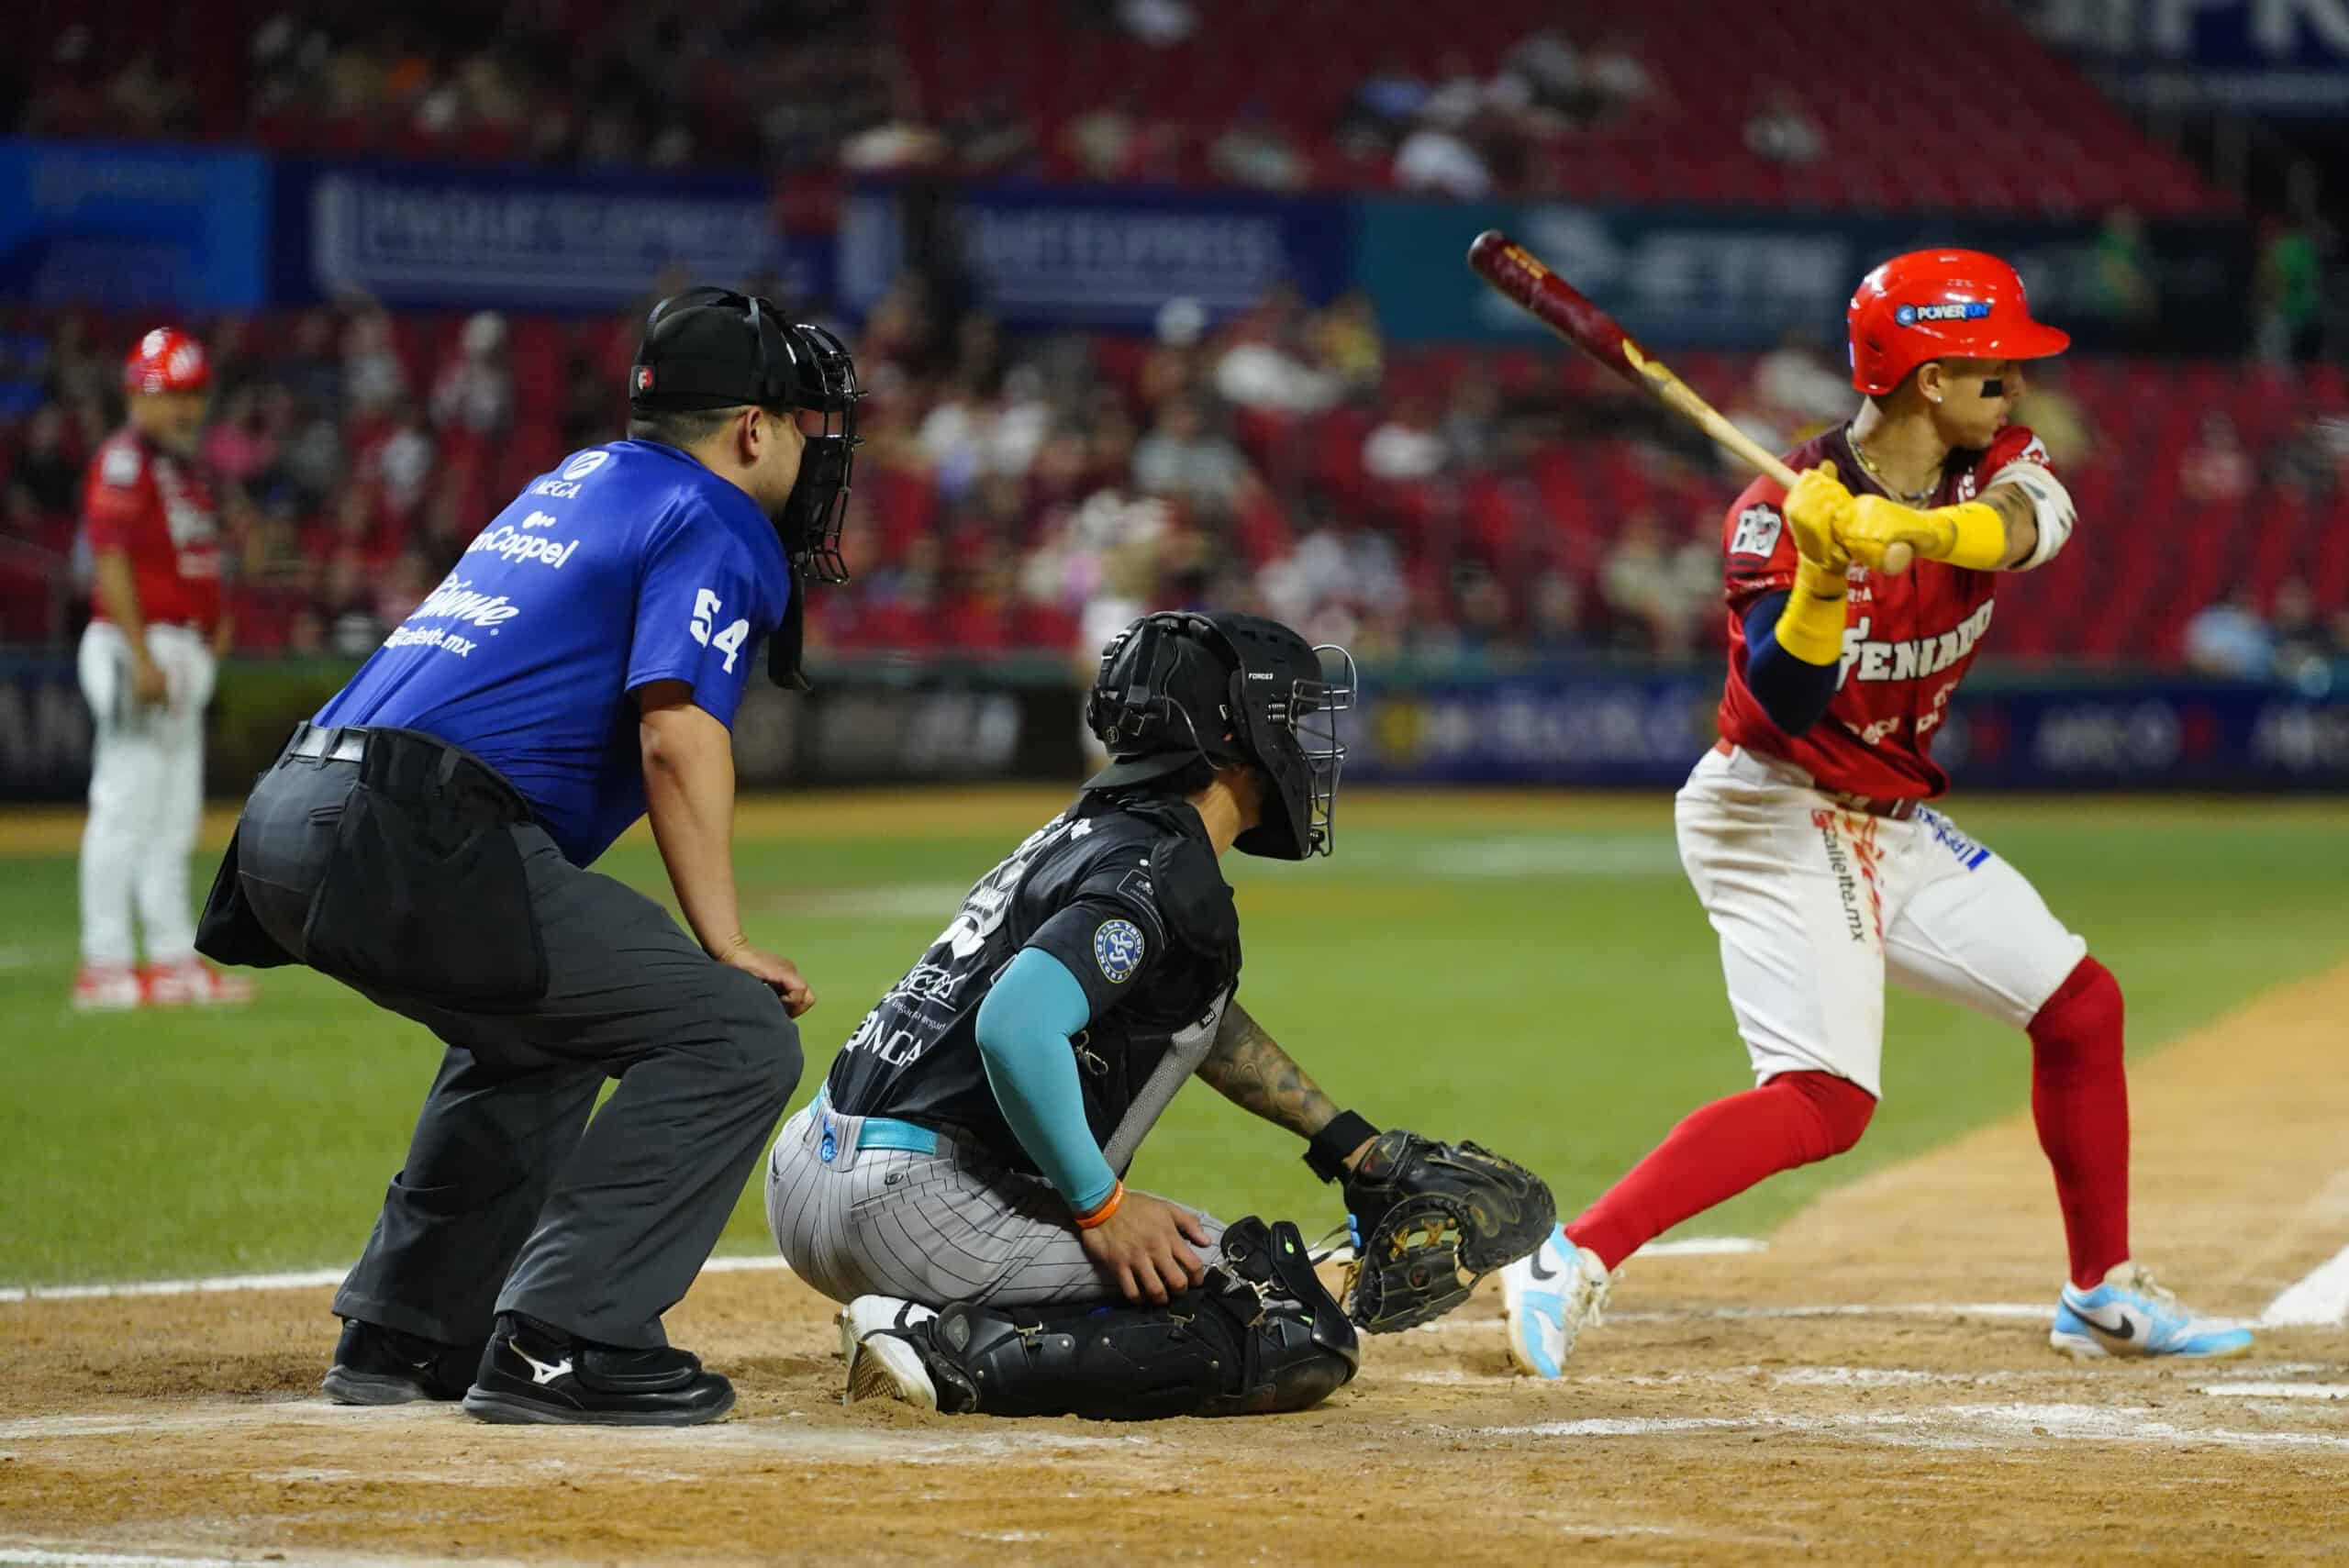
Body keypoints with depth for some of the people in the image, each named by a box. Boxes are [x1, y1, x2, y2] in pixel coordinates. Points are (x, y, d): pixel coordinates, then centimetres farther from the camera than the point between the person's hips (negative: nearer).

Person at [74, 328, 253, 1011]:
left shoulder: (187, 466, 18)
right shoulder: (124, 460, -11)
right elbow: (111, 559, -18)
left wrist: (218, 619, 10)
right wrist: (142, 658, -23)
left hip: (184, 654, 10)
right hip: (138, 649, -10)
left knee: (174, 818, 13)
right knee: (126, 808, -10)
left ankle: (175, 958, 18)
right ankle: (105, 966, -11)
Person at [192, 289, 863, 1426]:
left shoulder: (579, 481, 27)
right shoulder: (714, 523, 1)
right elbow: (676, 736, -12)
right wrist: (725, 944, -13)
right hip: (412, 844, -10)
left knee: (531, 1036, 34)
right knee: (735, 1034, -10)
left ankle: (404, 1333, 33)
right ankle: (556, 1346, -14)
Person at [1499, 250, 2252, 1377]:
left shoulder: (1991, 469, -1)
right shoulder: (1777, 516, -20)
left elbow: (2029, 526, -26)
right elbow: (1788, 704, -28)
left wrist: (1913, 530, -45)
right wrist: (1822, 572, -43)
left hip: (1892, 823, 8)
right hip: (1776, 818, -8)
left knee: (2079, 1004, 13)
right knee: (1825, 1100, -24)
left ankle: (2102, 1298, 26)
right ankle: (1569, 1264, -28)